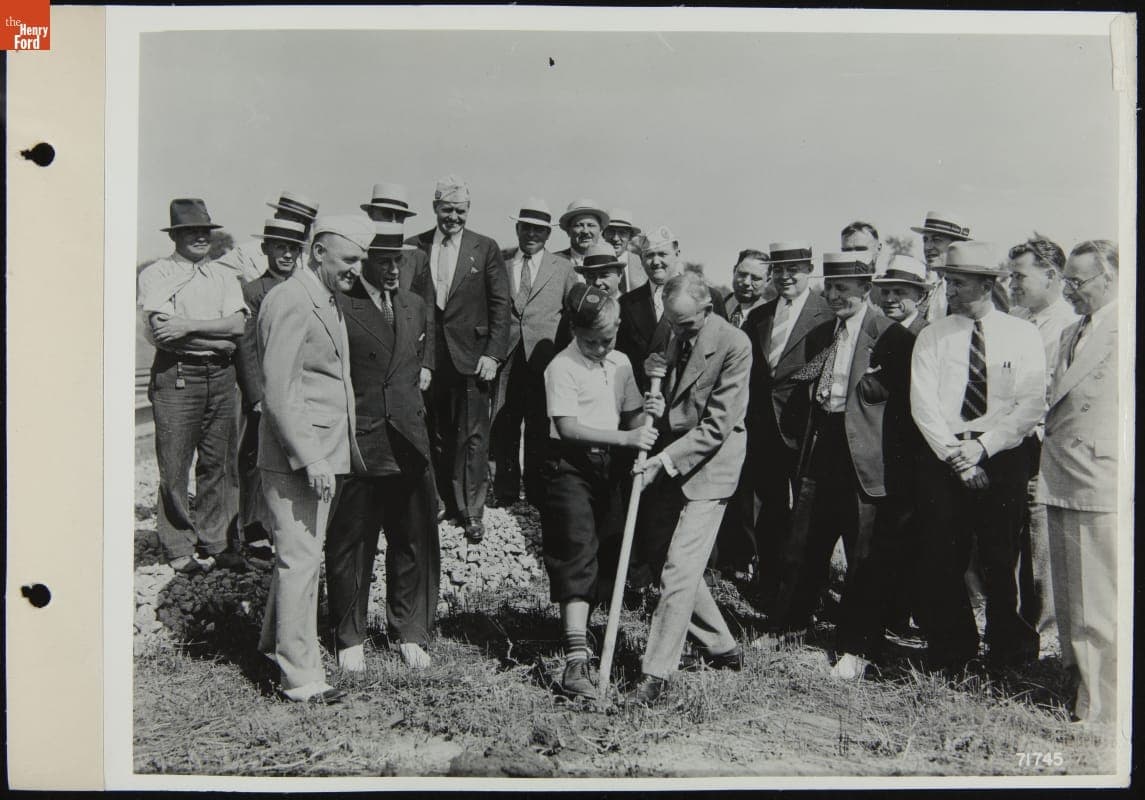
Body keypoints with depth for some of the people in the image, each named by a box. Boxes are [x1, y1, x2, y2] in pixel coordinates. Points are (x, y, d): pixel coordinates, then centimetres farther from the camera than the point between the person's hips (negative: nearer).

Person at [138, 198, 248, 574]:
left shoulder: (223, 276, 15)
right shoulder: (155, 275, 3)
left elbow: (238, 324, -1)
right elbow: (162, 330, -11)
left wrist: (188, 325, -12)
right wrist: (218, 338, -9)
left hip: (221, 376, 4)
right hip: (176, 377, -4)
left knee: (217, 463, 7)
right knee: (175, 468, -2)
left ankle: (214, 543, 18)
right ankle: (179, 549, 9)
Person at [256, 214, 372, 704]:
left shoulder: (329, 300, 16)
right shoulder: (290, 303, -15)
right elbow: (279, 393, -21)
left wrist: (343, 450, 18)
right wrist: (309, 459, -24)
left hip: (325, 453, 10)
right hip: (297, 459, -10)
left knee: (300, 555, 20)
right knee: (300, 561, -4)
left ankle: (277, 641, 37)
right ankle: (302, 678, 5)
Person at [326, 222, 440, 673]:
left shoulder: (415, 306, 14)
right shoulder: (338, 305, -7)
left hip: (409, 443, 5)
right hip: (355, 444, -5)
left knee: (415, 540, 8)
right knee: (351, 545, 7)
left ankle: (410, 632, 24)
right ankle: (350, 637, 24)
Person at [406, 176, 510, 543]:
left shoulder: (485, 248, 1)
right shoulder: (414, 247, 5)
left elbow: (500, 304, 0)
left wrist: (493, 354, -7)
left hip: (470, 357, -2)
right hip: (428, 357, 2)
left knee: (472, 437, 1)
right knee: (436, 435, 10)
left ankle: (472, 512, 9)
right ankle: (443, 501, 23)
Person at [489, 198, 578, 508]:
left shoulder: (563, 269, 8)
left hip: (544, 359, -1)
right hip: (506, 356, 1)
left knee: (540, 428, 2)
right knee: (503, 426, 4)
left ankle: (536, 491, 16)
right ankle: (505, 491, 19)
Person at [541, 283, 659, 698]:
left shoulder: (620, 364, 9)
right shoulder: (562, 367, -12)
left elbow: (631, 418, 16)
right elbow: (568, 427, -22)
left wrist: (647, 414, -8)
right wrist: (625, 436, -27)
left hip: (608, 466, 7)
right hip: (570, 466, -7)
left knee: (609, 553, 12)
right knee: (578, 553, -14)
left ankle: (578, 628, 34)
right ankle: (576, 660, -16)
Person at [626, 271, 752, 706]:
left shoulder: (733, 344, -16)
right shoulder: (674, 338, 6)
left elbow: (717, 425, -18)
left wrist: (663, 460, -22)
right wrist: (654, 376, -4)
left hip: (708, 464, -8)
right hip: (670, 461, 8)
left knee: (680, 568, -11)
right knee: (678, 563, 13)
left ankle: (655, 675, -5)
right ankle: (722, 646, 31)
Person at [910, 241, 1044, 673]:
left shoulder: (1023, 335, 3)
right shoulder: (932, 336, 6)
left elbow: (1032, 406, -4)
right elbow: (923, 404, -1)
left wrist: (983, 446, -14)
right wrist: (955, 456, -10)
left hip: (1004, 459, -1)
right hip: (943, 457, 1)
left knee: (1000, 560, 3)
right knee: (942, 560, 3)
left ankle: (1008, 653, 20)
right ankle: (950, 653, 16)